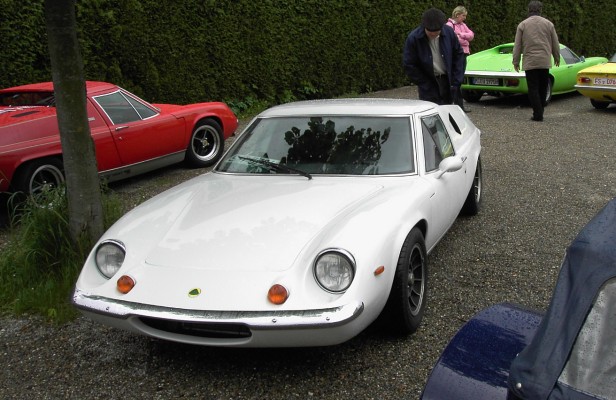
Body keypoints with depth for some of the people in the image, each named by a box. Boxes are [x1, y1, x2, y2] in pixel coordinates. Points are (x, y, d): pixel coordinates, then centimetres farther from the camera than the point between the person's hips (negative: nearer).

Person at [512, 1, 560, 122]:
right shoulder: (548, 24, 6)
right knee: (543, 88, 12)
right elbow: (555, 44, 11)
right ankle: (540, 111, 18)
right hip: (545, 62, 3)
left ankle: (537, 114, -4)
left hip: (529, 62, -2)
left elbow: (517, 46, -1)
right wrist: (557, 58, 24)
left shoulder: (522, 25, 0)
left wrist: (516, 62, 6)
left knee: (533, 89, 0)